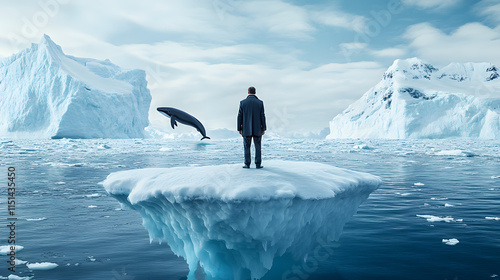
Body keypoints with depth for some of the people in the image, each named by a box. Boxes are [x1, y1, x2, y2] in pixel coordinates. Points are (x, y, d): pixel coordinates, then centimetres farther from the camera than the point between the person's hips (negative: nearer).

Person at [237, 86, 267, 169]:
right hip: (257, 129, 0)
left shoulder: (243, 102, -2)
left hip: (246, 129, 0)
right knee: (258, 147, 7)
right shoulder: (260, 102, -2)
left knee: (247, 147, 7)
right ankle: (258, 164, 5)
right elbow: (262, 116, -3)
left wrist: (239, 128, 5)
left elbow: (240, 116, -2)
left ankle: (247, 164, 6)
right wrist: (263, 128, 3)